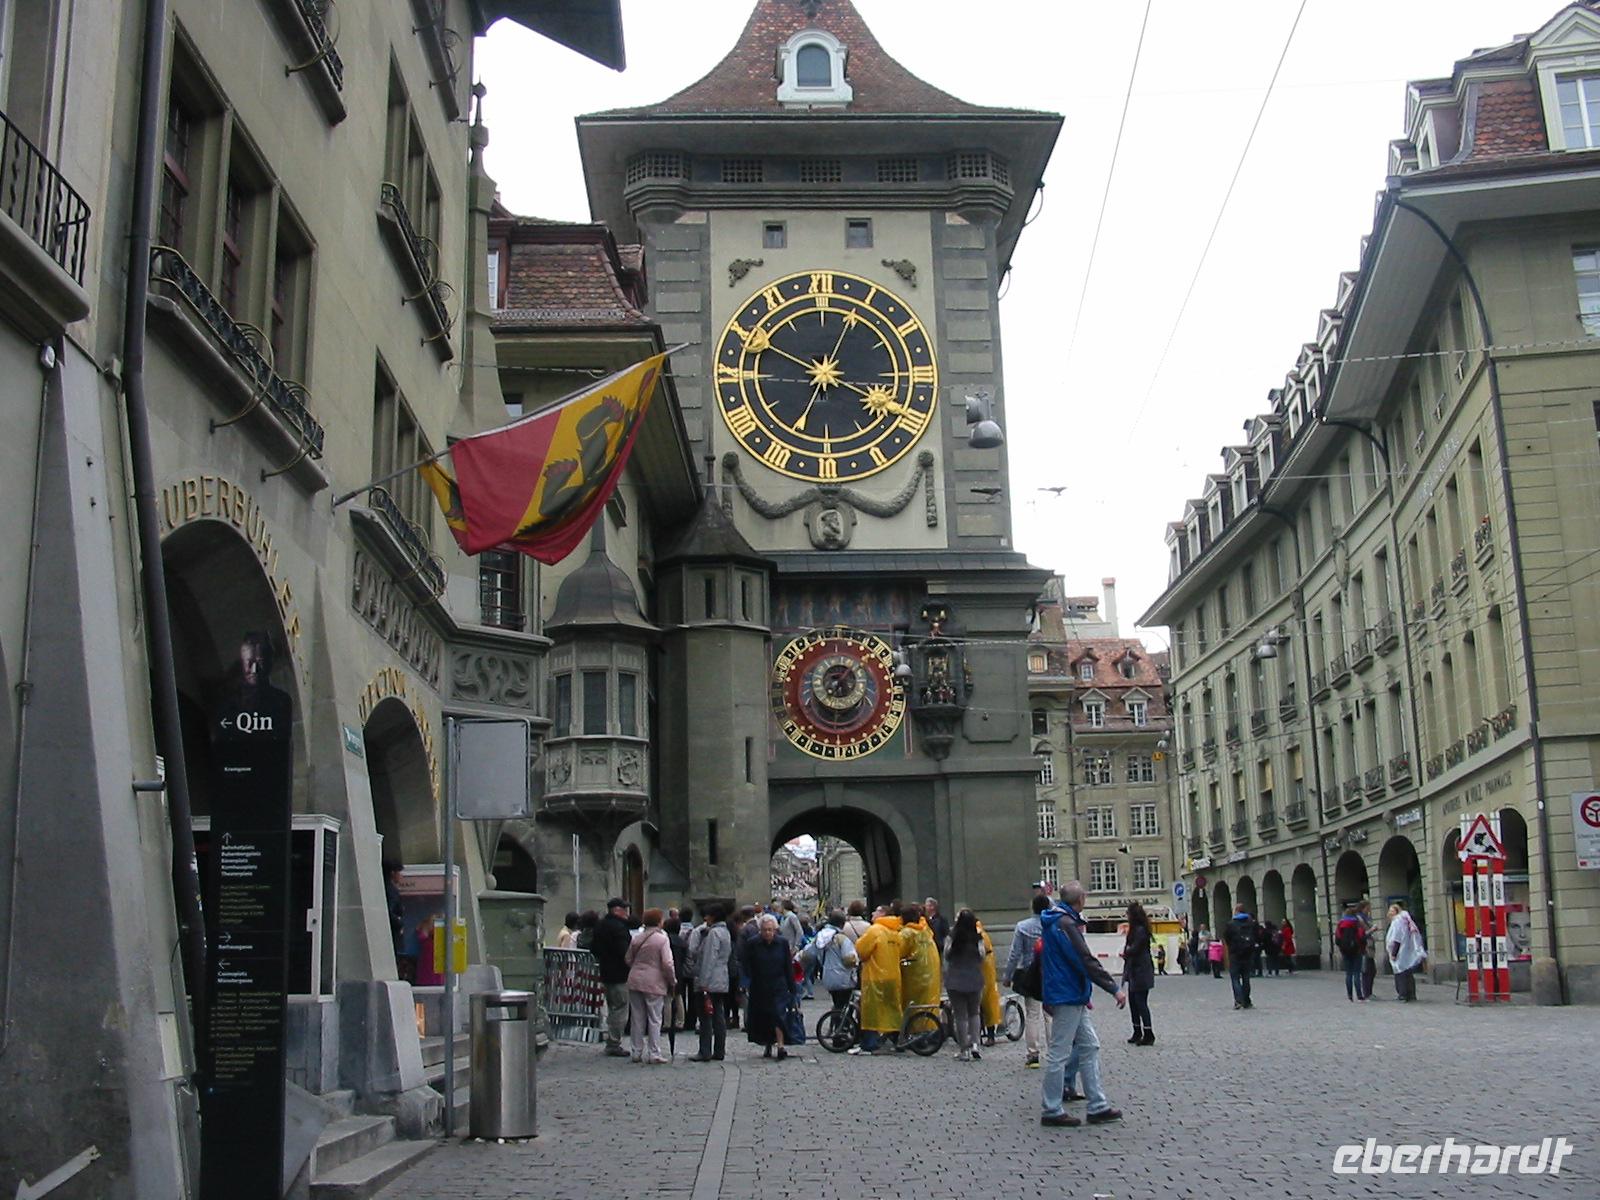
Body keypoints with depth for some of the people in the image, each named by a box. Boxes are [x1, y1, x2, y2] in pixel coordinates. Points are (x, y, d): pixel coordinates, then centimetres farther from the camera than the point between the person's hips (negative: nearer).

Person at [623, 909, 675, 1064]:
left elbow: (627, 959, 14)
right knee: (654, 1019, 2)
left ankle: (637, 1052, 17)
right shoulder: (662, 939, -11)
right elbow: (667, 964, -15)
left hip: (635, 981, 5)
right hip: (654, 983, -5)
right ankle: (654, 1054, 3)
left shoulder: (636, 939, 7)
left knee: (638, 1019, 12)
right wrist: (673, 981, -3)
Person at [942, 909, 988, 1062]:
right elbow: (982, 957, -1)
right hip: (975, 980, 2)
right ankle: (974, 1044, 5)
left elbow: (947, 956, -5)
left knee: (960, 1016, 4)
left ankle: (963, 1050, 6)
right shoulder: (978, 939, -3)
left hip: (956, 981, -2)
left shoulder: (952, 937, -7)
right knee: (974, 1013, 19)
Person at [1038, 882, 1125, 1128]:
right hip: (1067, 998, -10)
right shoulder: (1065, 924, -18)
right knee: (1059, 1054, -3)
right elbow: (1086, 960, -22)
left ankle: (1098, 1107, 15)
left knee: (1089, 1047, 12)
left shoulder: (1058, 921, 15)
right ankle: (1052, 1111, 3)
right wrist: (1114, 989, -20)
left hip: (1072, 999, 10)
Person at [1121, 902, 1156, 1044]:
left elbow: (1134, 949, -19)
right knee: (1133, 1002, 14)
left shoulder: (1140, 930, -16)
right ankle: (1137, 1033, 22)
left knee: (1141, 1002, -7)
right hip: (1134, 971, 10)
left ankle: (1148, 1035, -3)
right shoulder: (1135, 929, 16)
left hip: (1141, 972, -10)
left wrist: (1125, 953, 0)